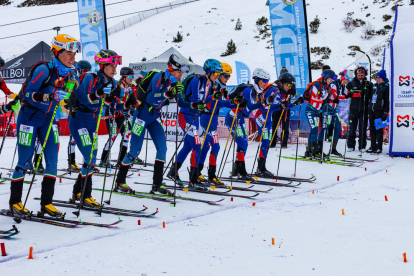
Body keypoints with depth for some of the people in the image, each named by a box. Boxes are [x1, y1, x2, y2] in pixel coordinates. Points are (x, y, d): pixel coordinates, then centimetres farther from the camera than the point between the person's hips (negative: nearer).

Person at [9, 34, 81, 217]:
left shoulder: (70, 74, -1)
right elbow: (27, 94, -22)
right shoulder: (44, 70, -21)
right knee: (24, 161, -1)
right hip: (30, 118, -6)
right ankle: (15, 202, 13)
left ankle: (46, 203, 6)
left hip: (49, 119, 6)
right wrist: (46, 96, -38)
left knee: (52, 161, -1)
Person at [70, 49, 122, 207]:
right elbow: (87, 102, -22)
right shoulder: (91, 78, -17)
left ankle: (77, 192, 23)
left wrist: (113, 95, -17)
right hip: (79, 121, -8)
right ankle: (85, 196, -5)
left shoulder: (111, 82, 3)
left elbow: (107, 102, 1)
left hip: (92, 123, 8)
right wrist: (97, 93, -38)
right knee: (90, 159, -14)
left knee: (91, 160, 9)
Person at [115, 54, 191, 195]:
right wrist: (170, 92, -37)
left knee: (162, 148, -3)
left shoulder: (172, 81, 4)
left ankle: (157, 184, 3)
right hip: (142, 115, -7)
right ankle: (120, 181, 12)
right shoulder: (159, 76, -18)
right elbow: (153, 98, -27)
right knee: (135, 151, -3)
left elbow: (165, 100, 3)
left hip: (154, 117, 7)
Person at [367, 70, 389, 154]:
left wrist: (385, 113, -14)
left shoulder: (386, 87, -3)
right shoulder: (375, 86, 17)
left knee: (379, 129, -5)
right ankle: (373, 146, 14)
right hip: (371, 109, 7)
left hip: (379, 111, -7)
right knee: (372, 129, 8)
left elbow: (387, 100, -8)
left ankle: (379, 147, -2)